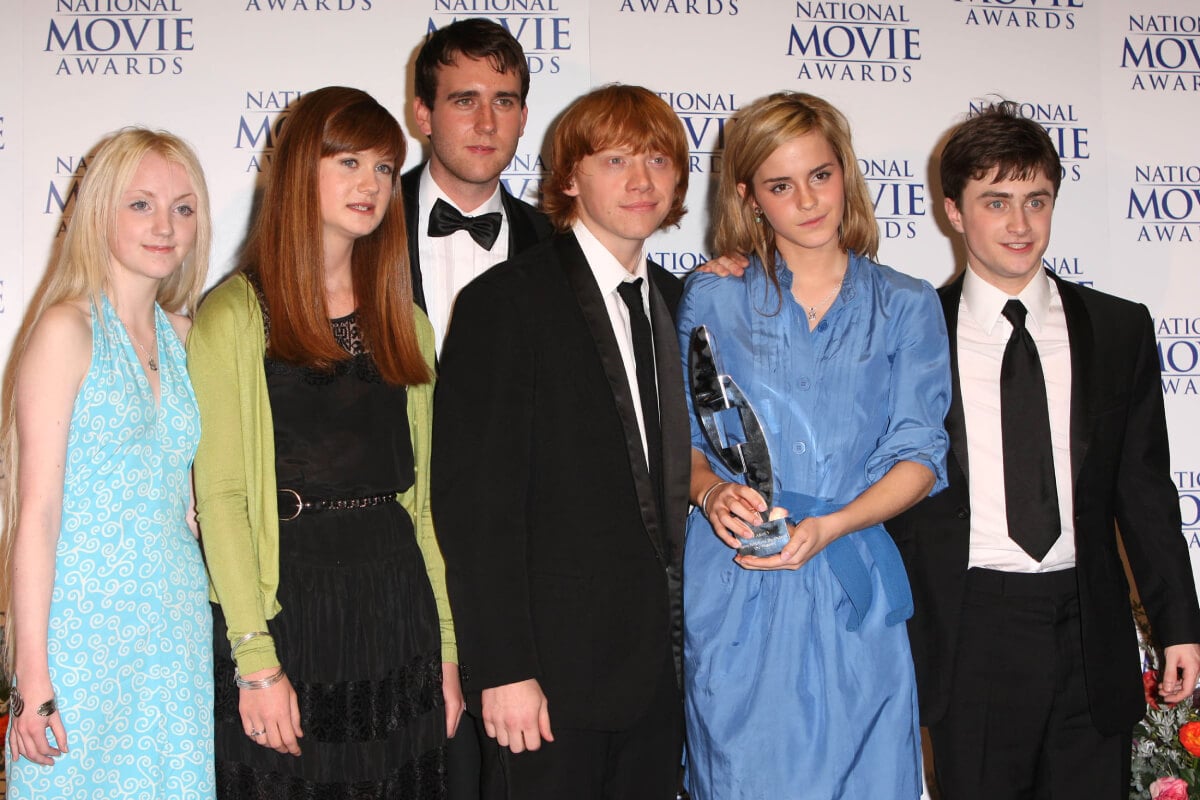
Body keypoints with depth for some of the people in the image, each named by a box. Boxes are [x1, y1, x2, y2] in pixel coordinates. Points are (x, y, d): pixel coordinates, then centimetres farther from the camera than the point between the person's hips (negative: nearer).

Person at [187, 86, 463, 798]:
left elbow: (423, 494, 12)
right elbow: (220, 498, -9)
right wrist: (255, 660, -15)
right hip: (288, 606, -4)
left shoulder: (405, 323, 13)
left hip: (398, 607, 5)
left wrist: (446, 647, 7)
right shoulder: (234, 316, -4)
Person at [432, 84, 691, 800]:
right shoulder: (505, 303, -8)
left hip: (658, 661, 6)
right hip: (552, 664, -6)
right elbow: (475, 502, -13)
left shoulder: (678, 303, 12)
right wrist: (504, 670, -16)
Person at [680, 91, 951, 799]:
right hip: (732, 593, 0)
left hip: (852, 589, 1)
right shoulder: (711, 299, 7)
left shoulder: (906, 306, 6)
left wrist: (827, 527, -15)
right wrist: (711, 491, -14)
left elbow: (920, 455, 0)